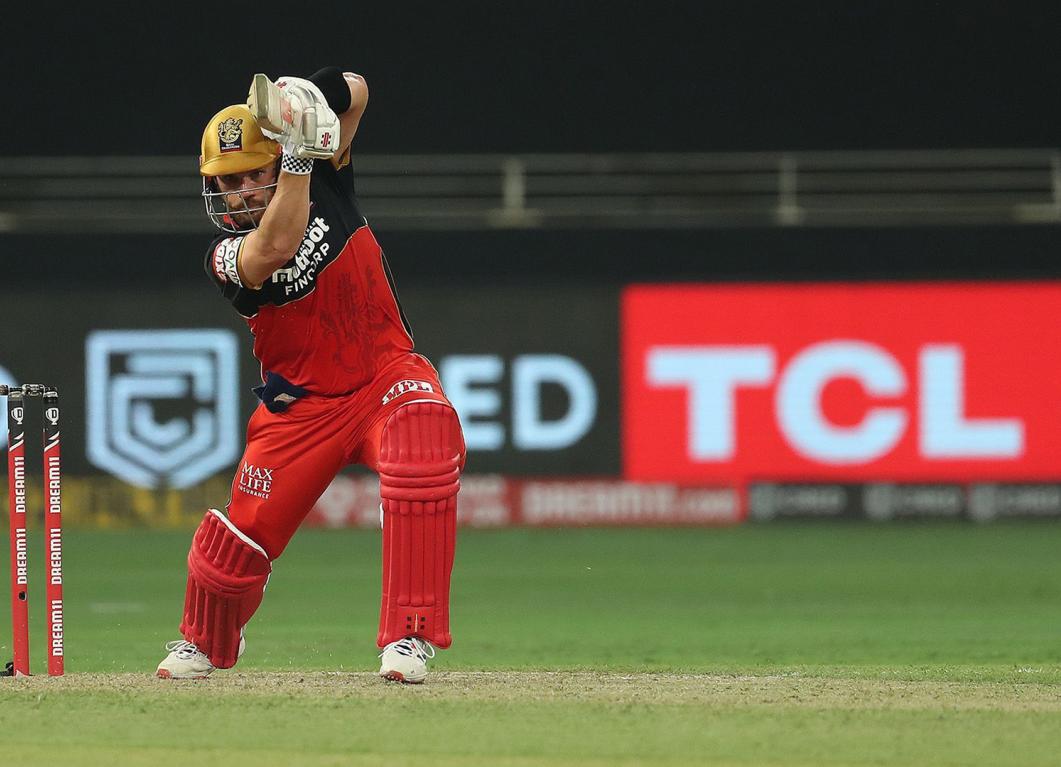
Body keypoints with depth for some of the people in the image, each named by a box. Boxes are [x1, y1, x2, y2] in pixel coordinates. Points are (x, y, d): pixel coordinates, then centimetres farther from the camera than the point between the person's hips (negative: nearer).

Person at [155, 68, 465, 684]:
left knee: (425, 447, -33)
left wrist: (310, 96, -22)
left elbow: (356, 92, -2)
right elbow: (279, 246, -33)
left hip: (387, 377, 0)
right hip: (302, 404, 0)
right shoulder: (227, 256, -11)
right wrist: (297, 152, -36)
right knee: (242, 537, -1)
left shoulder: (324, 183, -2)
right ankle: (204, 643, 36)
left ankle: (408, 636, -29)